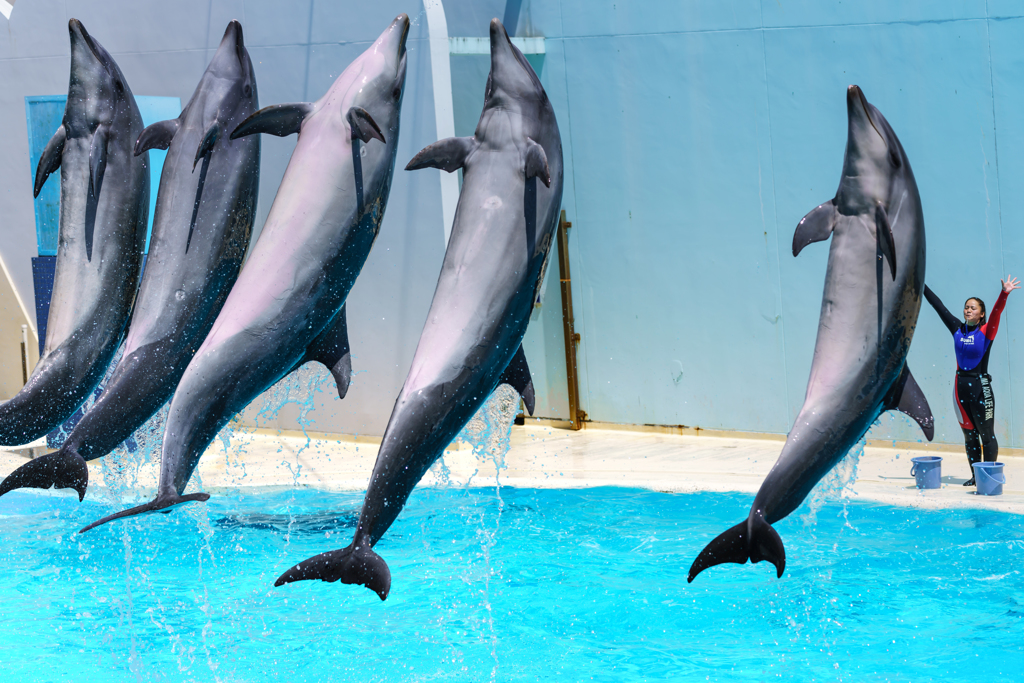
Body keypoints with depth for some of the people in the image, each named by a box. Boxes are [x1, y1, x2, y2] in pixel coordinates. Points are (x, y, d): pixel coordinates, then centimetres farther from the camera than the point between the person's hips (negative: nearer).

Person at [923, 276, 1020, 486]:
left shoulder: (986, 332, -5)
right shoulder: (958, 330, 6)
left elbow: (996, 313, -22)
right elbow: (939, 307, 8)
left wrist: (1004, 294, -39)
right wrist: (922, 286, 8)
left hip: (980, 387, -5)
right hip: (961, 386, 5)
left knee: (987, 435, -1)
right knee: (969, 435, 10)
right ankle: (975, 476, 17)